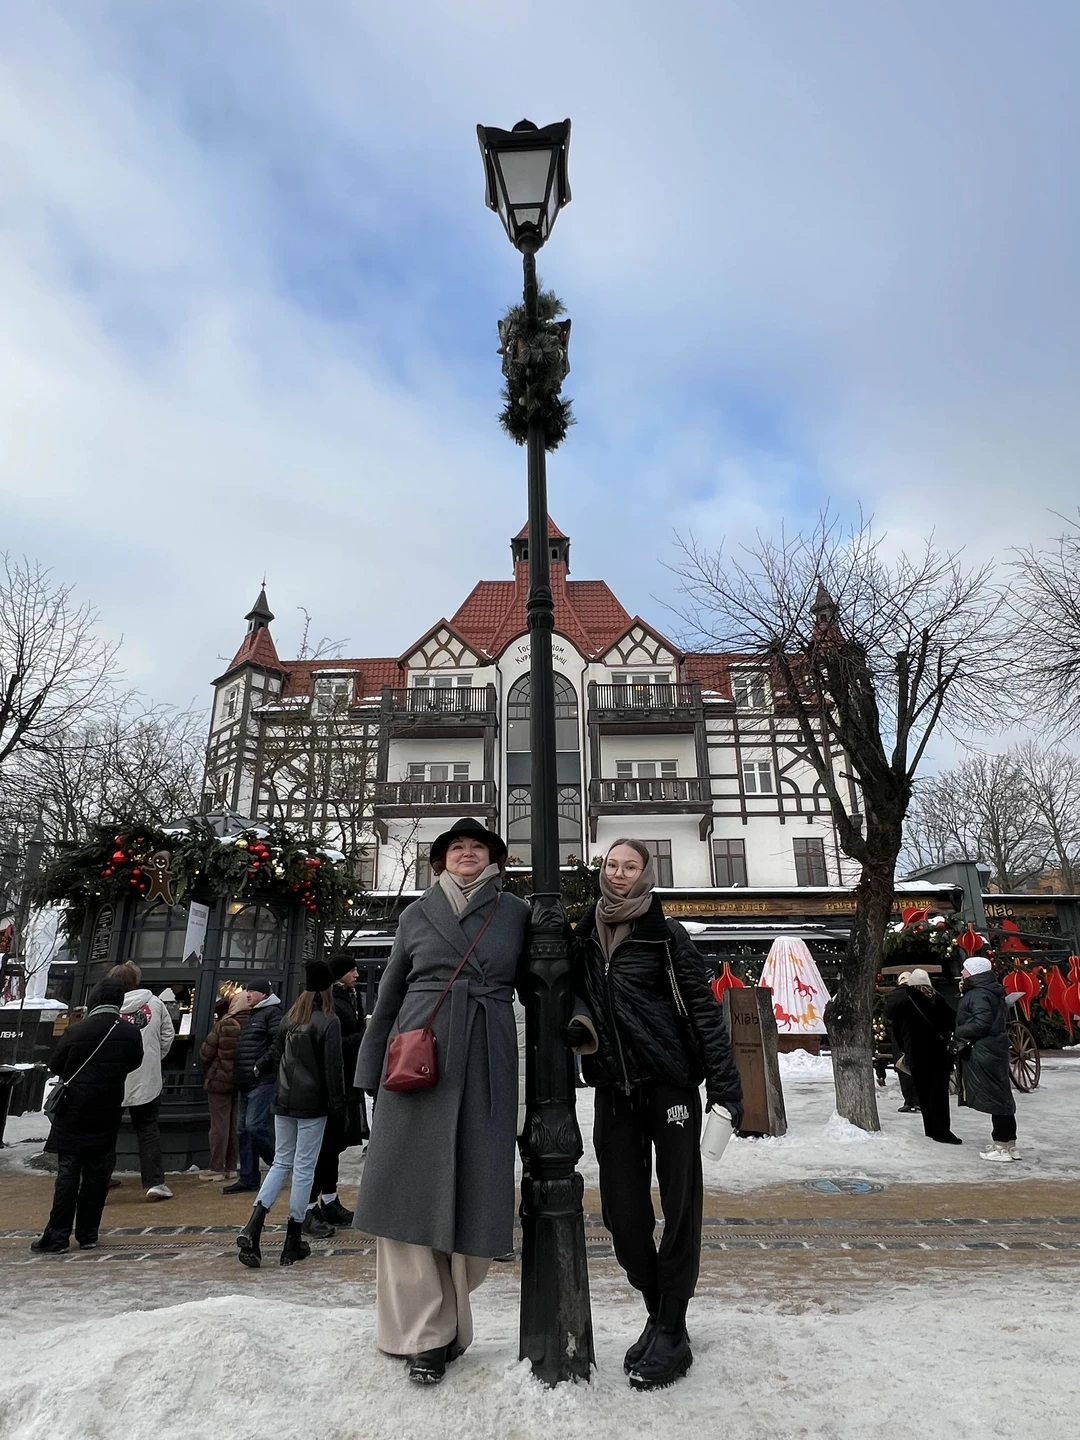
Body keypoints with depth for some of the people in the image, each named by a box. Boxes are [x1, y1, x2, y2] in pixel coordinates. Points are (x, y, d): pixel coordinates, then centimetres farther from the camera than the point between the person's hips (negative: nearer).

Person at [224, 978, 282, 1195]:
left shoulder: (272, 1013, -9)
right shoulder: (251, 1016, 20)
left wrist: (259, 1065, -18)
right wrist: (238, 1073, 14)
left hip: (263, 1081, -10)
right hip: (246, 1083, 10)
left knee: (255, 1125, -14)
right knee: (243, 1130, 10)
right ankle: (248, 1178, 18)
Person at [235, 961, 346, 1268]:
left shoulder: (289, 1018, 5)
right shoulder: (329, 1021, -12)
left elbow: (277, 1056, 10)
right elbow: (333, 1067, -13)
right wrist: (337, 1104, -6)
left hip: (284, 1103, 5)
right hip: (312, 1105, -5)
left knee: (281, 1162, 15)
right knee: (303, 1168, 4)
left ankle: (253, 1228, 1)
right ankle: (293, 1241, 12)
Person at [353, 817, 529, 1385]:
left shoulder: (515, 913, 8)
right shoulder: (417, 914, 9)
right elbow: (388, 997, 12)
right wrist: (373, 1071, 10)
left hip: (487, 1062, 0)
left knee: (474, 1186, 3)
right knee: (413, 1186, 0)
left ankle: (441, 1316, 25)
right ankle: (424, 1333, 14)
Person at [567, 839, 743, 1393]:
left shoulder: (666, 935, -5)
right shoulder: (584, 936, 6)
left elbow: (704, 1010, -6)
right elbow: (575, 991, 17)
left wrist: (725, 1087, -11)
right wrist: (581, 1021, -7)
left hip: (672, 1082, -4)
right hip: (613, 1091, 4)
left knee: (679, 1207, 4)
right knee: (622, 1212, 10)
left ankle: (672, 1333, 19)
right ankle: (657, 1312, 30)